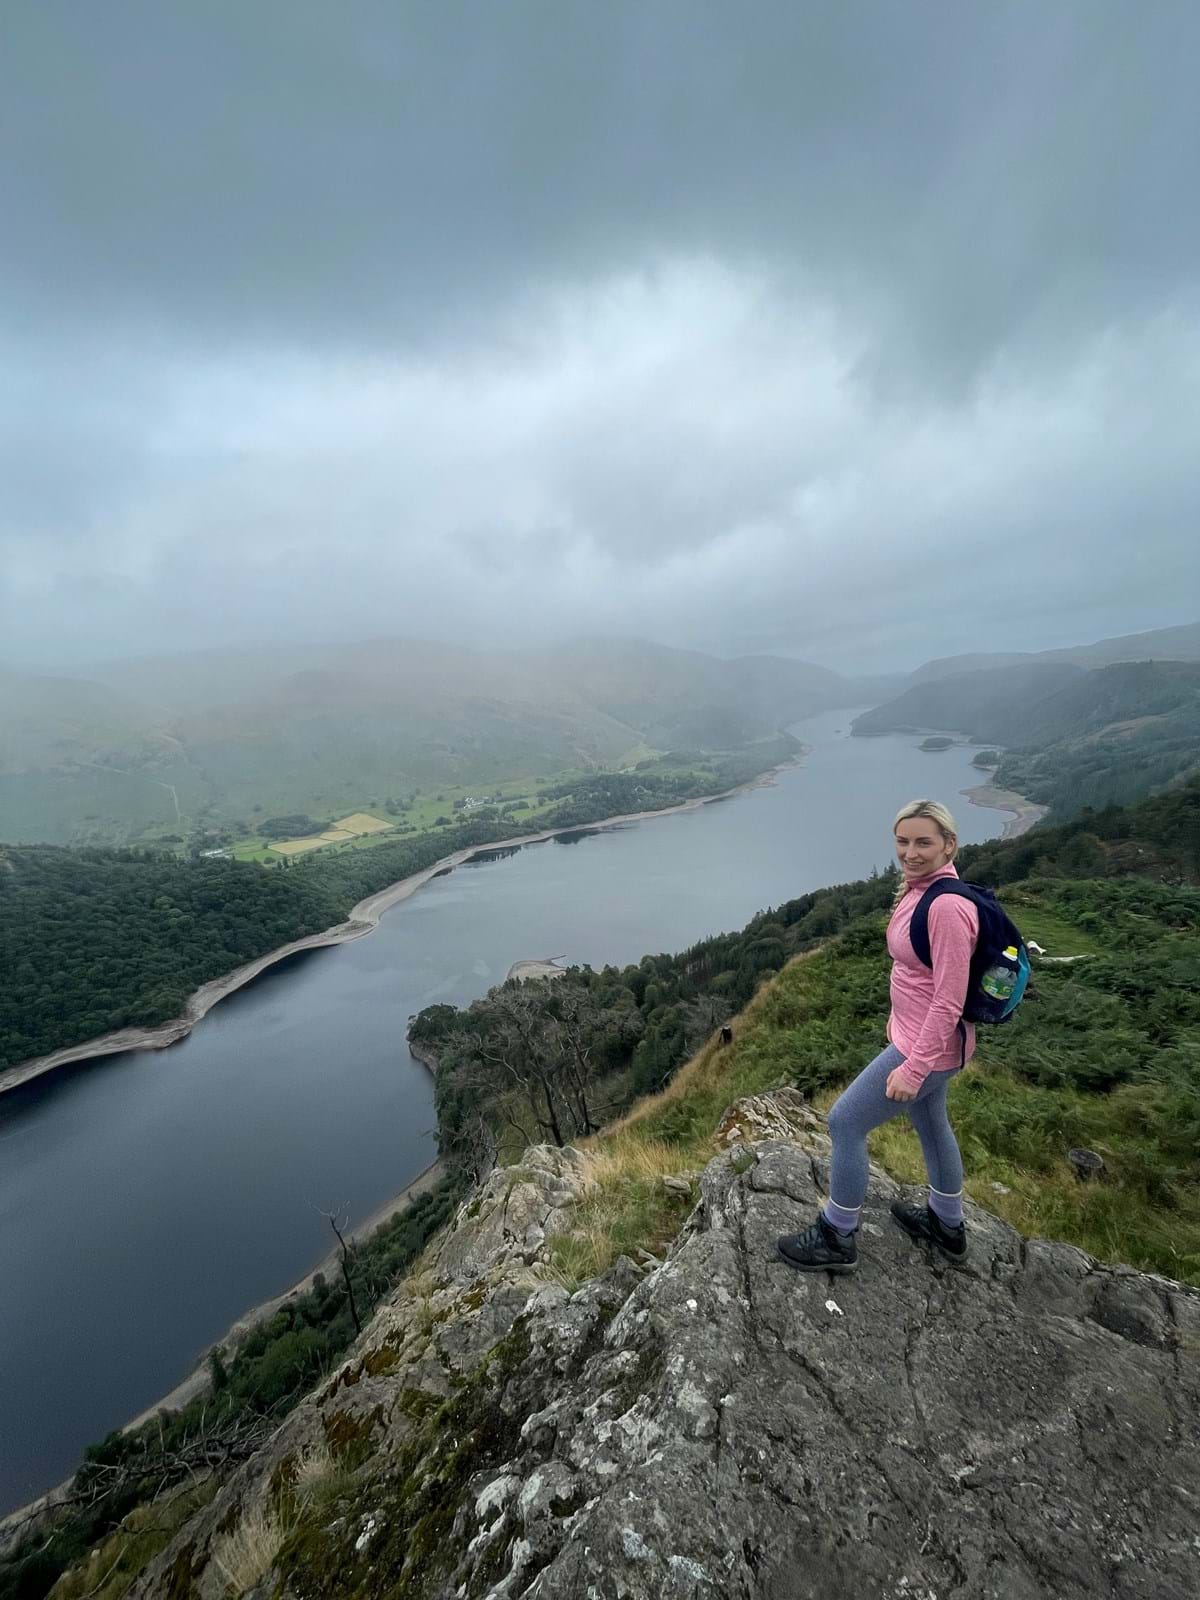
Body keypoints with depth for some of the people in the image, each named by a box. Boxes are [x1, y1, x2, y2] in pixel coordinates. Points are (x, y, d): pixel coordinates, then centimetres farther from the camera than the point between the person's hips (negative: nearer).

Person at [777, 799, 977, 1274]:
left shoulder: (947, 906, -29)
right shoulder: (919, 887, -1)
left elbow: (949, 1001, -26)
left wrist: (913, 1069, -22)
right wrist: (899, 1017, 20)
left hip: (928, 1047, -9)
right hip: (919, 1034, 9)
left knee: (845, 1121, 2)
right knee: (930, 1123, 27)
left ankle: (836, 1238, 23)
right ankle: (947, 1227, 52)